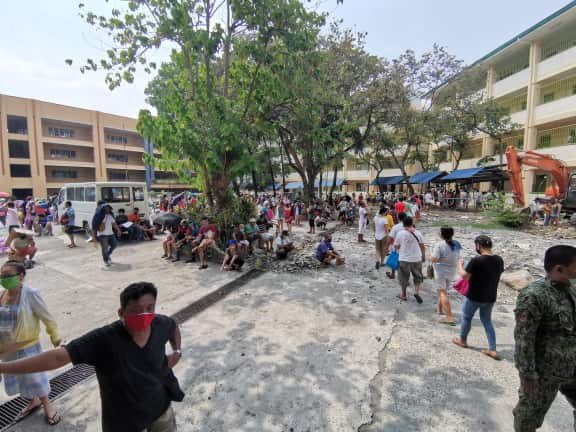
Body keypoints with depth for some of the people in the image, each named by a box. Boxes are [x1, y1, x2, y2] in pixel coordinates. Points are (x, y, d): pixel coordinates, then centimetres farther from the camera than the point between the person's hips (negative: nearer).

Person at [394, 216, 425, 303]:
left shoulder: (400, 234, -11)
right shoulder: (418, 233, -3)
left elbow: (396, 246, -6)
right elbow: (422, 246, 4)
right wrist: (423, 256, 17)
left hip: (404, 259, -2)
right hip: (417, 259, 2)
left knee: (403, 278, 13)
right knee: (418, 277, 20)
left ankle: (403, 295, 24)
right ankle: (416, 292, 4)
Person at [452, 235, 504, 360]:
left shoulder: (476, 260, -24)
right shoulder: (499, 260, -4)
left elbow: (464, 276, -19)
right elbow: (498, 274, 11)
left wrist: (460, 265, -2)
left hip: (474, 296, -5)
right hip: (490, 297, 6)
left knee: (466, 317, 16)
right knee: (487, 321, 20)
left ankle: (462, 340, 34)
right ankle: (493, 350, 19)